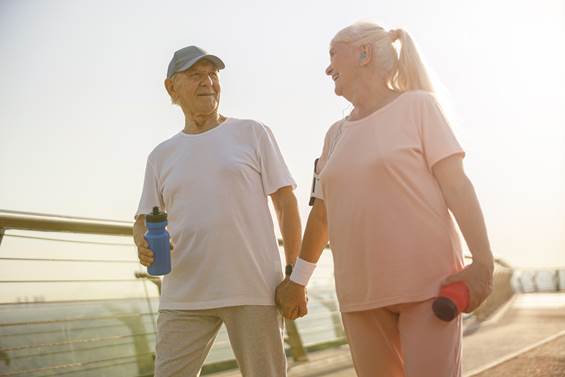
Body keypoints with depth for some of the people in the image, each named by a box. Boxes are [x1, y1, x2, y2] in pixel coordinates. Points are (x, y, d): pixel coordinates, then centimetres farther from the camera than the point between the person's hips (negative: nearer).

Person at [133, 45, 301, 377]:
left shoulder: (252, 133, 6)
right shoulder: (161, 156, 15)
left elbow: (286, 203, 3)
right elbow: (144, 221, 15)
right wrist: (144, 244, -9)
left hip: (254, 289, -2)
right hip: (184, 297, 3)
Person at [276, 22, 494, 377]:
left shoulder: (418, 106, 0)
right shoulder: (337, 134, 15)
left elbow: (456, 184, -8)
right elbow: (322, 214, 21)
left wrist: (483, 262, -16)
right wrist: (297, 280, 24)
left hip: (427, 282, -5)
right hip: (361, 293, 5)